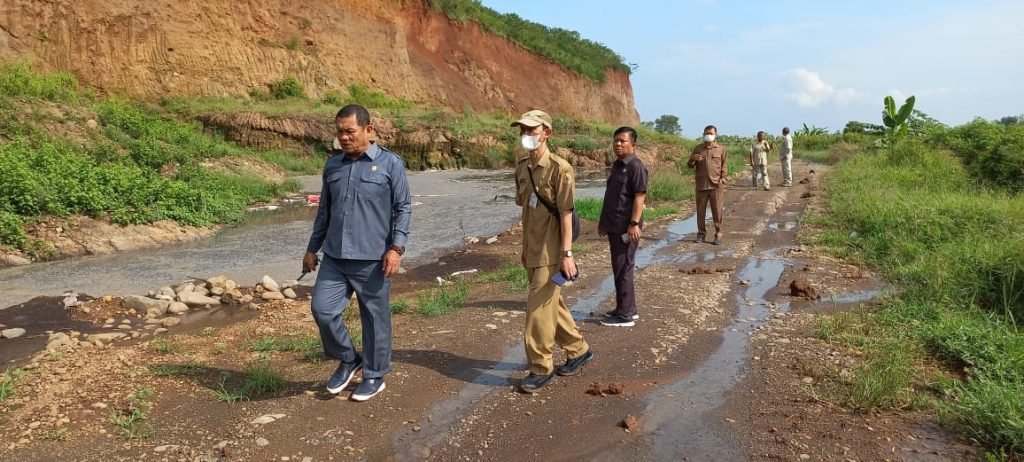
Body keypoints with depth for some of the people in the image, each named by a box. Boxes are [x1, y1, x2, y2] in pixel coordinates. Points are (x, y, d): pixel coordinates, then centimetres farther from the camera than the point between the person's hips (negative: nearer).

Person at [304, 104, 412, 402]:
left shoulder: (390, 164, -3)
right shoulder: (332, 166, 11)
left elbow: (403, 208, -4)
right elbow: (324, 211, 19)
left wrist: (397, 247, -14)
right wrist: (312, 248, 18)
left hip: (373, 258, -4)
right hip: (334, 257, 4)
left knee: (375, 318, 5)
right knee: (323, 309, -3)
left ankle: (374, 376, 23)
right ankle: (347, 360, 22)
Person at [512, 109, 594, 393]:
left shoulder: (559, 168, -13)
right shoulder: (522, 167, 8)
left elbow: (566, 214, -16)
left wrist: (567, 253, -18)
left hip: (551, 253, -8)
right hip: (532, 251, 8)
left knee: (539, 308, -4)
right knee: (553, 304, 17)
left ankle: (541, 368, 11)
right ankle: (579, 350, 35)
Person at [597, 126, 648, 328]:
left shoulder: (636, 166, -12)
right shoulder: (617, 165, 15)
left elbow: (639, 196, -18)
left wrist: (634, 223, -23)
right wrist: (603, 221, 22)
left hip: (626, 227, -9)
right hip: (614, 226, 9)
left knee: (623, 269, -4)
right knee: (619, 268, 15)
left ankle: (625, 314, 4)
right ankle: (628, 308, 26)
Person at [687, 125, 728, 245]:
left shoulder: (721, 149, 5)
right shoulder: (698, 148, 7)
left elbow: (724, 165, 8)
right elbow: (690, 165, 10)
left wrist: (723, 179, -5)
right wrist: (692, 159, -12)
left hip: (716, 185, -1)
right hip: (701, 184, 1)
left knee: (717, 210, 0)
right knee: (700, 210, 5)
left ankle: (718, 234, 7)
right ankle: (701, 233, 15)